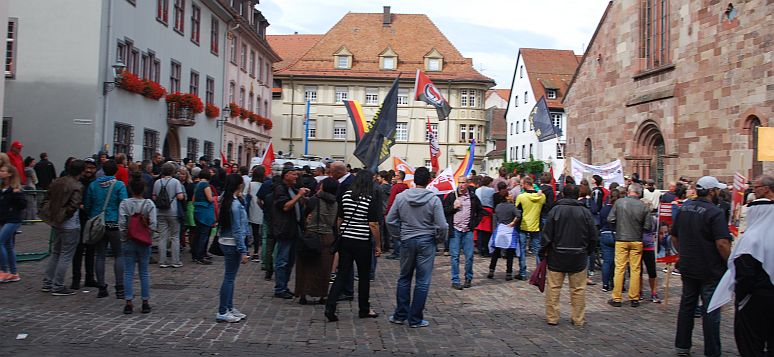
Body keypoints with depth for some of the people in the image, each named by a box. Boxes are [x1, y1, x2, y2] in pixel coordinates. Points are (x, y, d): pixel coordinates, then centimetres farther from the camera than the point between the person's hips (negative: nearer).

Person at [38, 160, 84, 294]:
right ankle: (57, 287, 6)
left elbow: (47, 199, 11)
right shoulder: (77, 186, -17)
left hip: (56, 222, 8)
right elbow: (73, 205, -24)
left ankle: (47, 283, 25)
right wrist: (64, 215, -6)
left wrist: (53, 215, 12)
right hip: (70, 223, -8)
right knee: (66, 255, 2)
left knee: (56, 252, 20)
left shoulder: (57, 182, 7)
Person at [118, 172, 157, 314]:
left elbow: (122, 224, -11)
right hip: (144, 243, 0)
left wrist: (125, 238, 1)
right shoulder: (149, 204, -6)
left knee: (128, 272, 6)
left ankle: (129, 302, 4)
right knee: (144, 272, 9)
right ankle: (145, 302, 11)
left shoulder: (124, 204, -6)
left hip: (128, 242, 0)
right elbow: (153, 224, -11)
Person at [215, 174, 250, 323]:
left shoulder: (228, 200, 8)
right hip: (232, 244, -9)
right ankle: (222, 312, 5)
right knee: (229, 277, -2)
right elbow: (237, 230, -20)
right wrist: (243, 251, -18)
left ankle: (229, 308, 26)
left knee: (230, 277, 17)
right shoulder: (235, 204, -19)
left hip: (226, 242, 9)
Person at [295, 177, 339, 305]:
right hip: (328, 238, 3)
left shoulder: (314, 200, -11)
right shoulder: (335, 204, 1)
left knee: (307, 266, 8)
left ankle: (303, 295, 9)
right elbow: (335, 223, 7)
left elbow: (303, 215, -1)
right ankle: (322, 296, 14)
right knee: (324, 268, 10)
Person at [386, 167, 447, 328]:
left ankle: (400, 315, 22)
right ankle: (416, 319, 10)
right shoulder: (433, 199, -11)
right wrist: (440, 239, 6)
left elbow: (390, 220, 1)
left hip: (407, 241, 3)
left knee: (404, 278, 17)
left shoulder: (401, 197, -3)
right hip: (427, 242, -3)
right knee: (422, 282, 5)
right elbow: (442, 226, -13)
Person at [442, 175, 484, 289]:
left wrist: (474, 223, 7)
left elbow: (480, 211, 17)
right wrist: (453, 207, -11)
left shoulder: (473, 197, 7)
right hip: (455, 230, -2)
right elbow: (443, 210, 2)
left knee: (469, 256, 3)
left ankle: (468, 279, 19)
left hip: (468, 230, 2)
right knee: (455, 256, -1)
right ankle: (455, 281, 5)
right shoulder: (451, 196, 2)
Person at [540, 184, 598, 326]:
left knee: (554, 288, 6)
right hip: (579, 257, 2)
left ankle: (552, 318, 10)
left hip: (556, 256, -2)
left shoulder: (555, 210, -7)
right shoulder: (585, 212, -1)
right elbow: (593, 237, 4)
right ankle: (579, 319, 16)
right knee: (578, 289, 10)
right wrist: (587, 252, 18)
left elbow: (546, 234, -7)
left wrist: (543, 251, 4)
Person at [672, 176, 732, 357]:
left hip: (687, 267, 6)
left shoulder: (684, 208, 5)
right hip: (710, 269, -6)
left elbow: (674, 237, 12)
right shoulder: (714, 212, -17)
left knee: (687, 305, 15)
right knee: (711, 311, 3)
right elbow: (722, 243, -24)